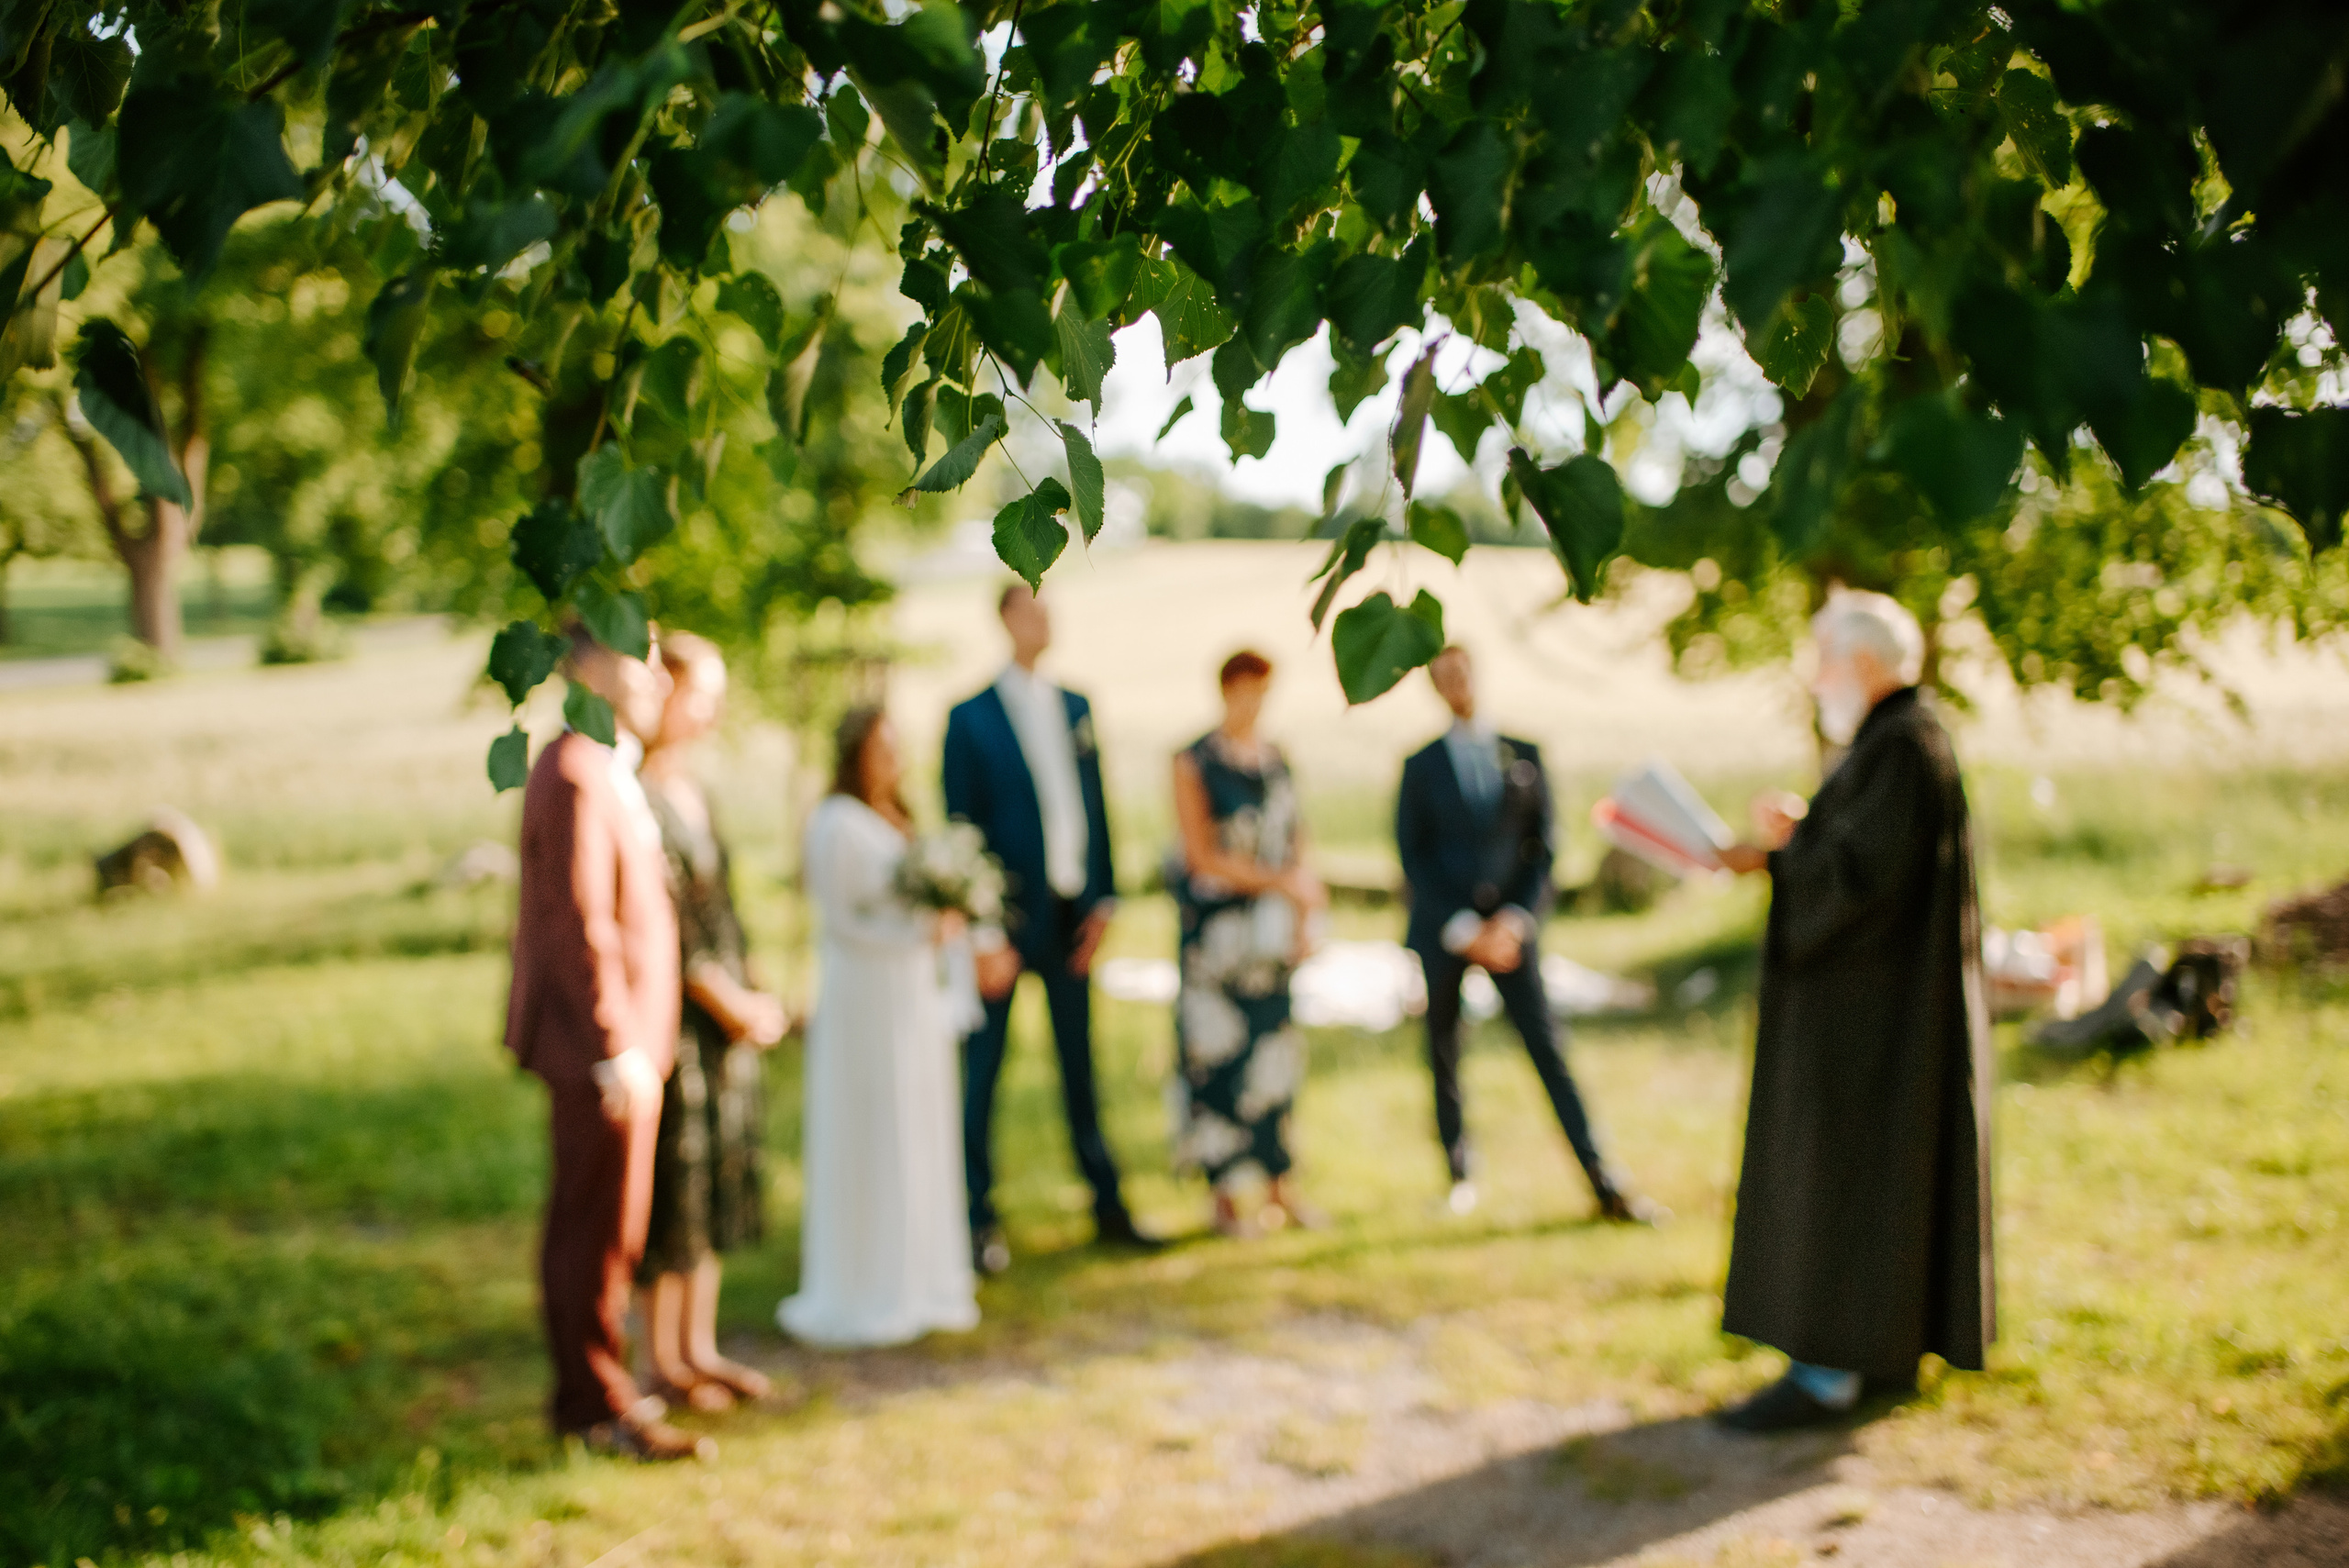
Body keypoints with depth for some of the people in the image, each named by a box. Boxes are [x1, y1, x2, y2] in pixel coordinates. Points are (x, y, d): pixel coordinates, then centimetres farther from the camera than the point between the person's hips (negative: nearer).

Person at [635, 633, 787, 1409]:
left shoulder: (689, 786, 12)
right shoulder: (634, 794, -17)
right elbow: (663, 923, -19)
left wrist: (748, 1000, 8)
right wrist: (734, 1004, -13)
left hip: (724, 1017, 9)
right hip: (672, 1017, -9)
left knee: (715, 1186, 13)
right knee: (674, 1186, 1)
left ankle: (699, 1346, 23)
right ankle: (665, 1358, 14)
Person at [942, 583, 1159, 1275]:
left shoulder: (1076, 708, 10)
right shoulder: (971, 718, -6)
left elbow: (1094, 805, 12)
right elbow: (961, 827, -7)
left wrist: (1102, 900, 4)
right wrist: (982, 932, -11)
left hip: (1070, 912, 5)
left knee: (1080, 1062, 13)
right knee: (981, 1070, 3)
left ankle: (1108, 1205, 22)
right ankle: (979, 1219, 13)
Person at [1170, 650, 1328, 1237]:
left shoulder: (1277, 761, 11)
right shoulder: (1194, 763, -5)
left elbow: (1297, 842, 13)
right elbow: (1202, 855, -11)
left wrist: (1301, 917, 1)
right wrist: (1281, 882, -15)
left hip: (1271, 930, 5)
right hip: (1215, 926, -5)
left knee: (1275, 1052, 7)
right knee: (1217, 1052, -2)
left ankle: (1279, 1183, 15)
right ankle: (1224, 1194, 6)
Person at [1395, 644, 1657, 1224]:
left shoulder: (1523, 755, 6)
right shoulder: (1422, 766, 4)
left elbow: (1544, 844, 3)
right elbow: (1413, 856, 0)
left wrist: (1513, 921, -9)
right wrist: (1463, 929, -10)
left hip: (1508, 927, 0)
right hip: (1442, 929, 1)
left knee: (1549, 1049, -6)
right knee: (1444, 1053, 7)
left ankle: (1606, 1187, -6)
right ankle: (1460, 1176, 22)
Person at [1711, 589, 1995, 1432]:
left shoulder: (1904, 749, -18)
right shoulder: (1892, 743, 14)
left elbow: (1861, 873, -24)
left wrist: (1789, 834, -9)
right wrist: (1773, 855, 4)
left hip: (1873, 1005, -11)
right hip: (1873, 998, 11)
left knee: (1838, 1174, -7)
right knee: (1879, 1172, 13)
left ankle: (1829, 1370, -4)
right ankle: (1884, 1352, 20)